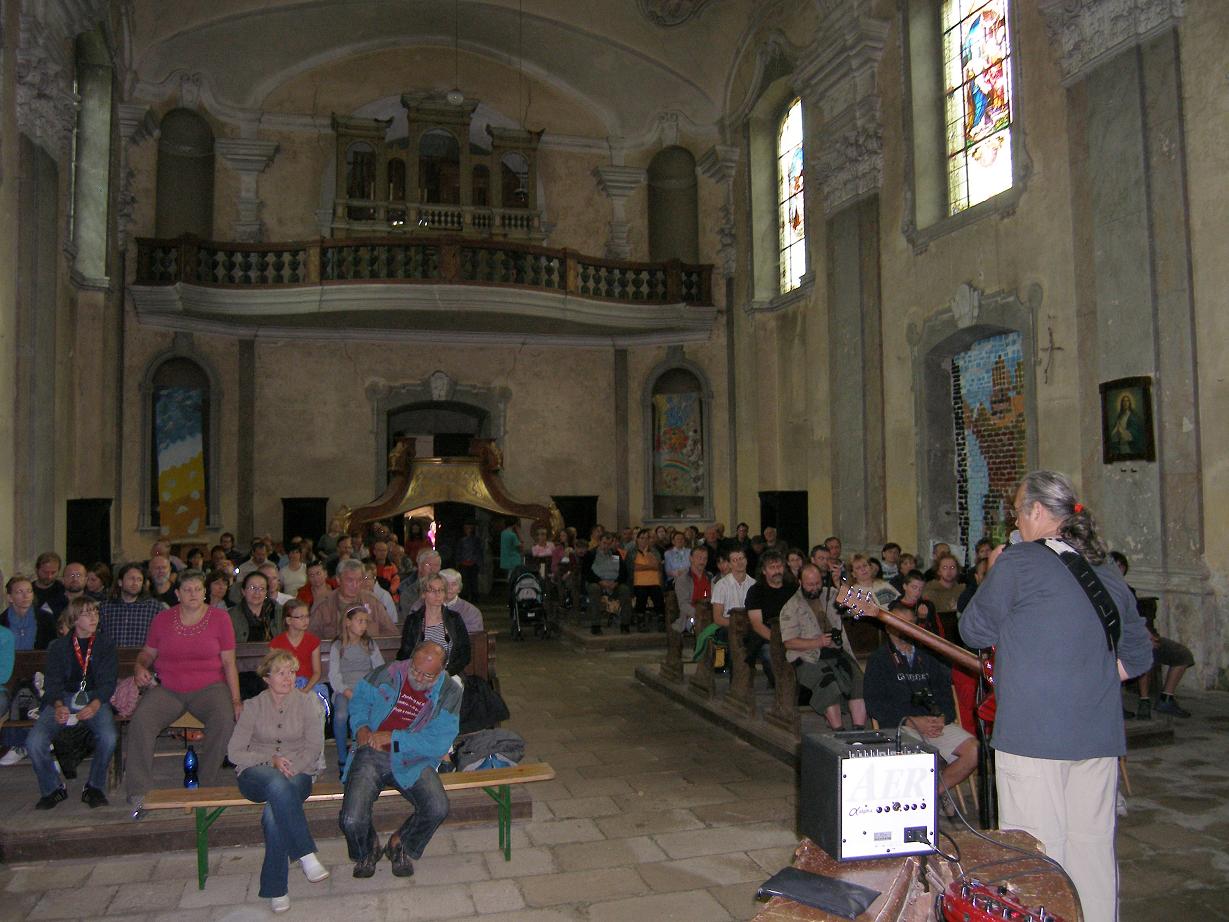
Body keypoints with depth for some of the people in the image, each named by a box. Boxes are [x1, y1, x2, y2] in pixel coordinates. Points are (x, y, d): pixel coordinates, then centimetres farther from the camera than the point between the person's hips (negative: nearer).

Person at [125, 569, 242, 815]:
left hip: (208, 687, -2)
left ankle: (205, 787, -14)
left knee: (224, 720, -30)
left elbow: (229, 662, 2)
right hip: (167, 689, 2)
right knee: (140, 721, -26)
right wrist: (140, 667, -5)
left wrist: (236, 699, -5)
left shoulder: (220, 618, 3)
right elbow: (147, 653, 19)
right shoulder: (163, 619, 9)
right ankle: (138, 792, -16)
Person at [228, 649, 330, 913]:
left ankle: (276, 889, -23)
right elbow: (234, 752, 3)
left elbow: (314, 747, 1)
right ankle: (306, 855, -38)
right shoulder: (253, 707, 8)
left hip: (298, 773, 0)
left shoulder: (307, 703, 8)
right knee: (277, 784, -39)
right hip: (256, 774, 0)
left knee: (274, 814, -34)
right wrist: (271, 759, -11)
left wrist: (291, 768, -17)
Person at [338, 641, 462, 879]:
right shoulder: (388, 673, -2)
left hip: (412, 761, 0)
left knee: (438, 808, -25)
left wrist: (391, 737, -15)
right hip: (372, 755, 0)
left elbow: (439, 744, -12)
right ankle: (367, 850, 19)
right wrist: (361, 728, -3)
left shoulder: (449, 692, -6)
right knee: (352, 820, -21)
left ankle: (401, 844, 9)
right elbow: (359, 698, 17)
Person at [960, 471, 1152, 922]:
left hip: (1033, 732, -7)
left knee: (1037, 854, 0)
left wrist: (991, 576, 11)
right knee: (1094, 846, 16)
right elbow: (1138, 655, 22)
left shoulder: (1018, 562, -9)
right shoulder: (1108, 572, 13)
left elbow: (975, 630, 0)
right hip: (1099, 732, 7)